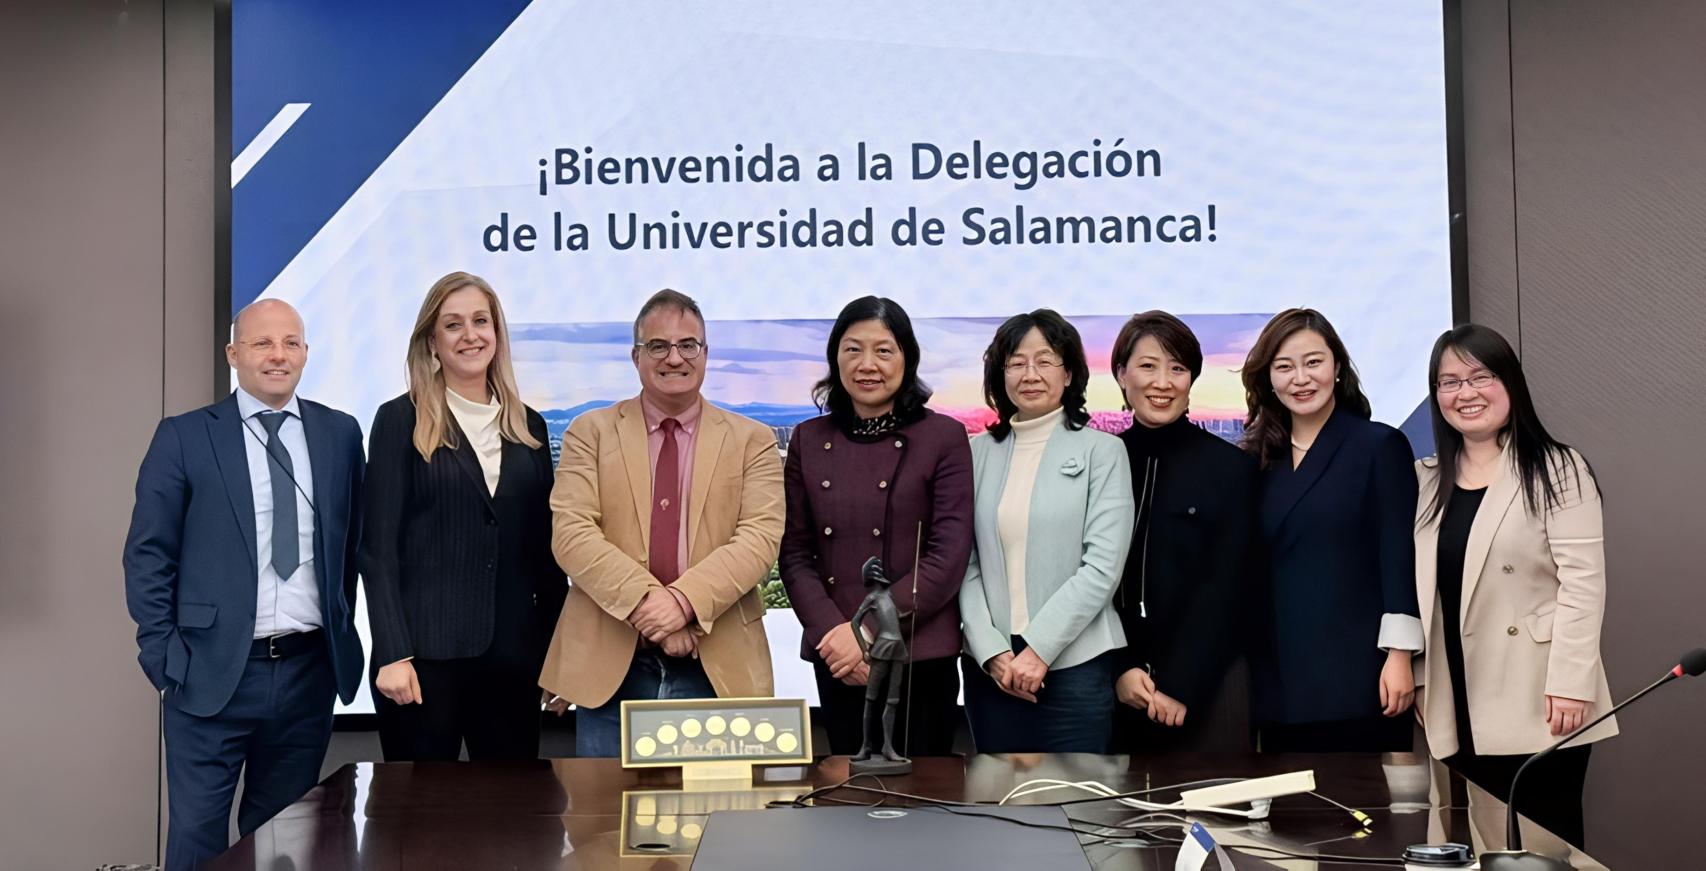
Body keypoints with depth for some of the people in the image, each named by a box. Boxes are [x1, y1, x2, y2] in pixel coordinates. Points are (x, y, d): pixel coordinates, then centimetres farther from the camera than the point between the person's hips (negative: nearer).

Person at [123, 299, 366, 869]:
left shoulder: (340, 434, 6)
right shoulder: (183, 437, -2)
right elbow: (148, 557, -2)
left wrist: (343, 634, 10)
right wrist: (164, 660, -7)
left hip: (310, 670, 3)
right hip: (213, 673, -2)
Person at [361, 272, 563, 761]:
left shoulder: (528, 427, 12)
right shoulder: (401, 421, 0)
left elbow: (544, 548, 13)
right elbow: (378, 546, -4)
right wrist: (392, 654, -12)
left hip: (513, 654, 4)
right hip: (426, 652, -3)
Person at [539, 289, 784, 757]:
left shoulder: (752, 440, 7)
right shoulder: (590, 433, 7)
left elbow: (760, 536, -5)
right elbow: (571, 532, -5)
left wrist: (685, 601, -20)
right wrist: (645, 602, -18)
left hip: (719, 669, 0)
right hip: (609, 667, 0)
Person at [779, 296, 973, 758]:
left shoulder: (944, 437, -1)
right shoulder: (808, 440, 8)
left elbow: (949, 555, -7)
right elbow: (795, 552, 6)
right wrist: (833, 632, -9)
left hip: (921, 657, -3)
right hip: (835, 661, 3)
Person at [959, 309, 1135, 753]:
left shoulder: (1101, 451, 0)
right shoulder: (978, 453, 7)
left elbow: (1103, 566, -7)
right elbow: (966, 564, 4)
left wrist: (1038, 649, -12)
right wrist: (992, 651, -7)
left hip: (1075, 665, -2)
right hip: (990, 667, 3)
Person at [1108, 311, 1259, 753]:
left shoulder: (1232, 467, -1)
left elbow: (1224, 589, -5)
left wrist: (1180, 688, -11)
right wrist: (1120, 670, -8)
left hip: (1207, 687, -2)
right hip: (1113, 688, 2)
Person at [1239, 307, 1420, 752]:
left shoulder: (1380, 445, 0)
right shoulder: (1260, 459, 12)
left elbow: (1400, 558, -6)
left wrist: (1399, 656, -12)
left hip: (1357, 676, -4)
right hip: (1280, 681, 4)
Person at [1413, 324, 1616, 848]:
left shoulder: (1556, 471, -5)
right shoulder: (1428, 482, 14)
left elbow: (1582, 582, -12)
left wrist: (1570, 683, -18)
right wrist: (1419, 680, 10)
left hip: (1535, 707, -5)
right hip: (1459, 712, 5)